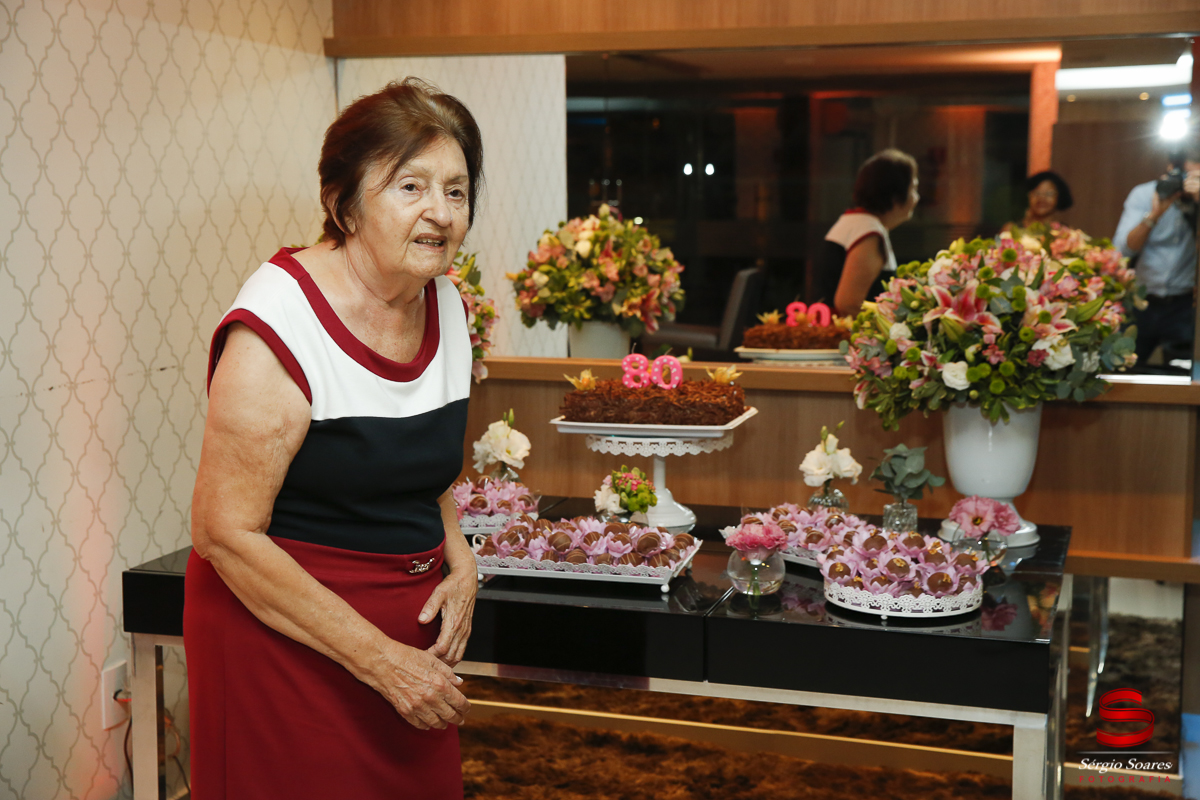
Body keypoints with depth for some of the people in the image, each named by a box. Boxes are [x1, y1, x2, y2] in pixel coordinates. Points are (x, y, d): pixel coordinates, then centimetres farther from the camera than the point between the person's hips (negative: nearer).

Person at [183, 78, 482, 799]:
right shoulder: (279, 322, -19)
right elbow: (226, 532, -20)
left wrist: (460, 563, 2)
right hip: (283, 631, -6)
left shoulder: (448, 305, 3)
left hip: (414, 630, 7)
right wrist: (379, 658, -19)